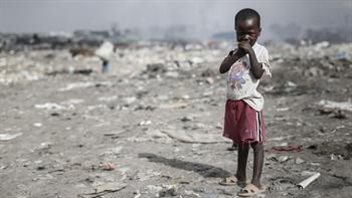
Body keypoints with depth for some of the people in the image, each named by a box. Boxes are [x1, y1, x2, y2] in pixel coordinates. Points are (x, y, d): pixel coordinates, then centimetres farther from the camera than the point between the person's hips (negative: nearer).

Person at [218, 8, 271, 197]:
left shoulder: (260, 51, -6)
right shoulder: (236, 50, 11)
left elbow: (258, 73, -19)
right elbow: (222, 69, 1)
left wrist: (250, 52, -21)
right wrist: (236, 54, -10)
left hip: (250, 102, -7)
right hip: (233, 102, 7)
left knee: (255, 142, -5)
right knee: (240, 141, 18)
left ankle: (256, 182, -6)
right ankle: (240, 176, 29)